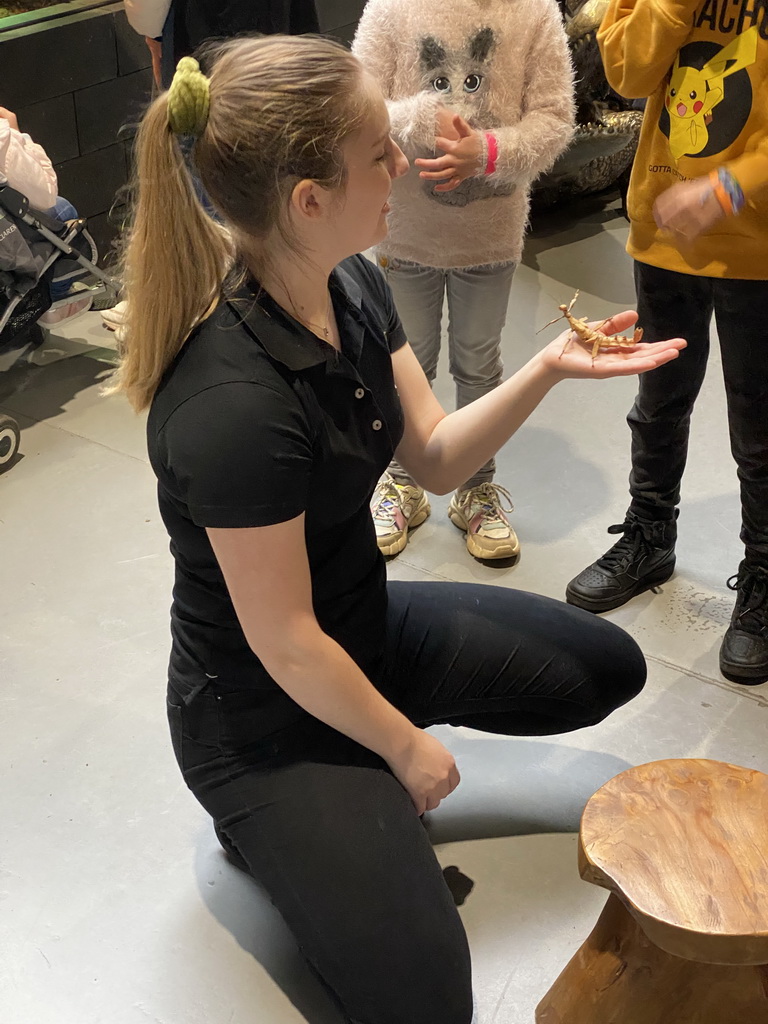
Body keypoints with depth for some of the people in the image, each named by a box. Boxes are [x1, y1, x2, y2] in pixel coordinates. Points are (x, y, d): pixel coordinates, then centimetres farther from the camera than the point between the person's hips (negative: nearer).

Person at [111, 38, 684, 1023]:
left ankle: (350, 792, 17)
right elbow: (286, 647, -25)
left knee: (611, 668, 16)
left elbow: (435, 455, 0)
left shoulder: (352, 287, -8)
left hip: (367, 625, 9)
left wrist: (548, 370, -17)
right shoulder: (234, 404, -35)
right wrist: (408, 749, -10)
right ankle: (281, 824, 11)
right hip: (262, 714, -8)